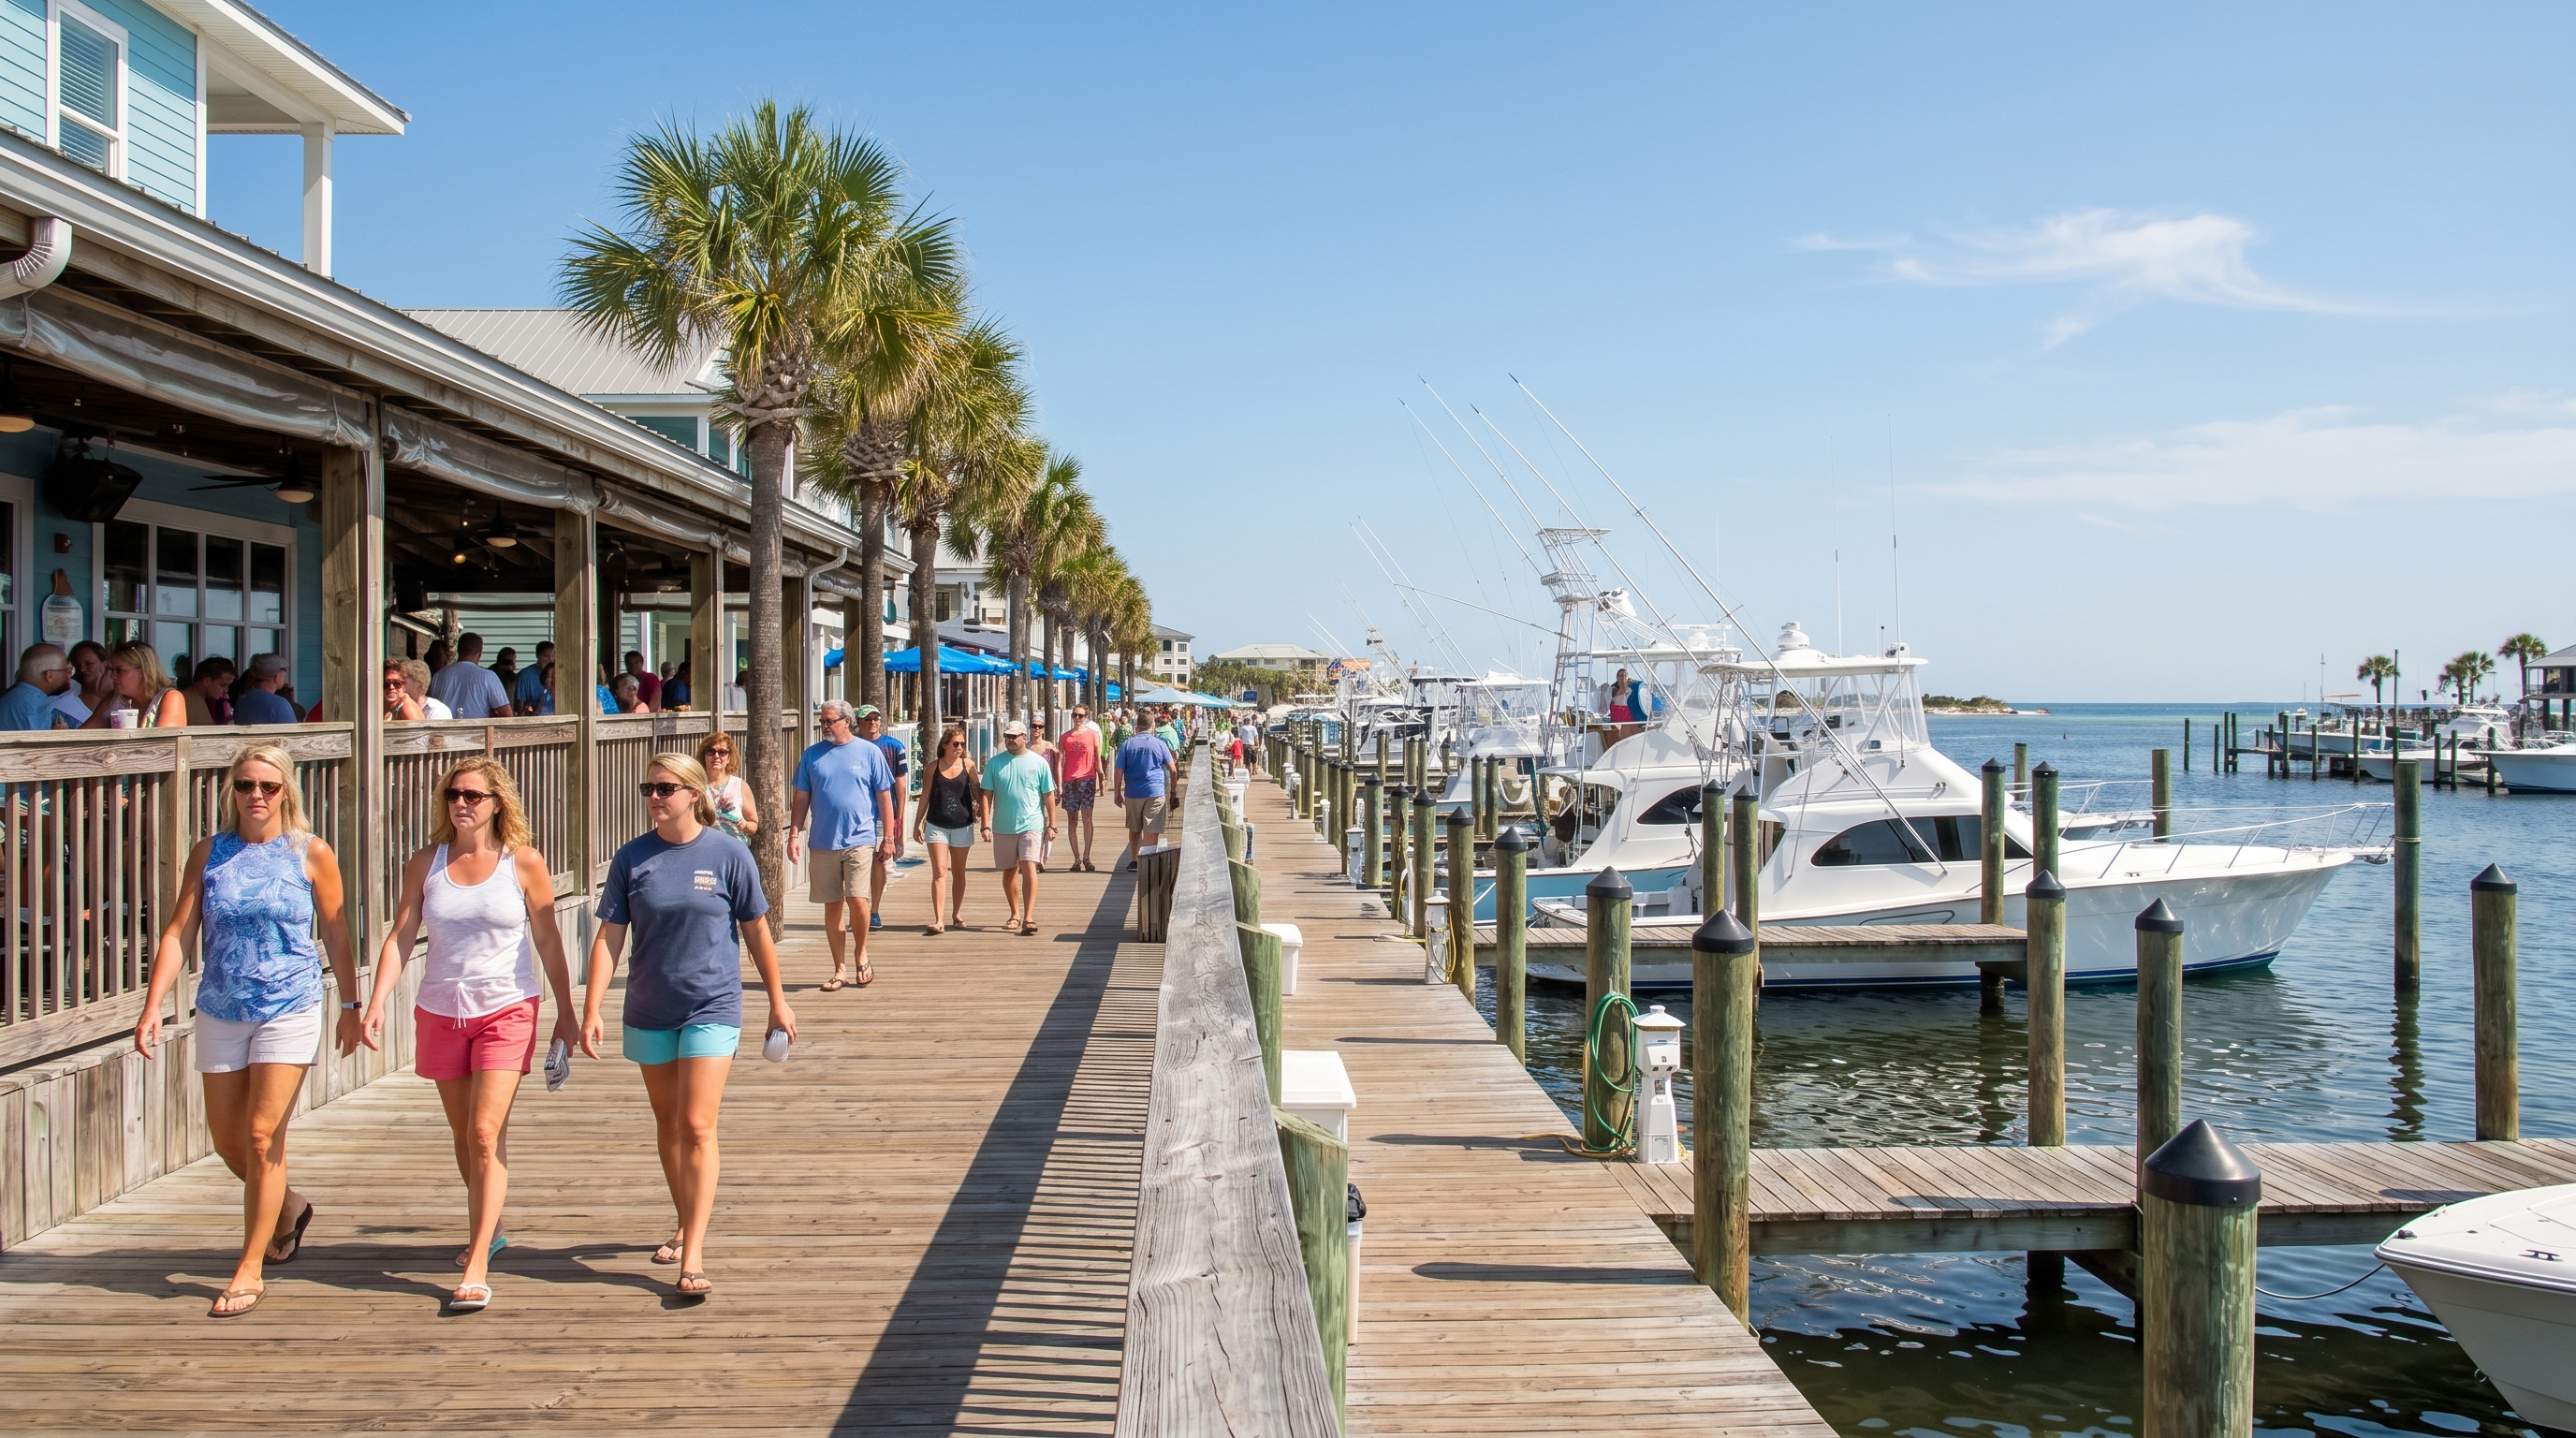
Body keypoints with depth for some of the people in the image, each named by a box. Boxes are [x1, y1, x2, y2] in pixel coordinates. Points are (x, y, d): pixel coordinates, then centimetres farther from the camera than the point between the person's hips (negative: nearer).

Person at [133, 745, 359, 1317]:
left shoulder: (310, 853, -2)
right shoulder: (209, 853, 3)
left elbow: (335, 934, 3)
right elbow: (179, 933, 0)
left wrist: (351, 1005, 5)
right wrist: (153, 1007, -8)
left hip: (289, 1012, -4)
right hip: (220, 1013, 4)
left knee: (262, 1137, -5)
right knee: (227, 1140, 12)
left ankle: (250, 1270, 6)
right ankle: (288, 1207, 40)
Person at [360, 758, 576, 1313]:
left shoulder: (523, 862, -5)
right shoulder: (427, 862, 2)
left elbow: (548, 940, 1)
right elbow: (400, 937, -1)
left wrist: (566, 1012, 4)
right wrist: (376, 1004, -12)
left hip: (507, 1011, -4)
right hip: (439, 1012, 4)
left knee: (485, 1135, -12)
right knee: (464, 1135, 16)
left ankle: (476, 1268, -10)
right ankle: (488, 1231, 37)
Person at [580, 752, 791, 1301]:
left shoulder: (728, 854, -7)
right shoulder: (632, 859, -1)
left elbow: (756, 931, 1)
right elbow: (609, 937, 0)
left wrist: (778, 1000, 6)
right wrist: (591, 1010, -6)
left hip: (712, 1009, -3)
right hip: (649, 1012, 4)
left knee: (697, 1127, -9)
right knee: (667, 1124, 16)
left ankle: (692, 1258, -7)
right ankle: (686, 1226, 36)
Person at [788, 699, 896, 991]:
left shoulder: (869, 753, 1)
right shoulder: (812, 755, 7)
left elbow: (884, 797, 3)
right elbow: (802, 799, 10)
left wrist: (888, 836, -1)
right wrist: (793, 835, 2)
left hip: (859, 839, -3)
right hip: (823, 843, 3)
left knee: (856, 900, -13)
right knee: (832, 906, 7)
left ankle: (861, 954, 12)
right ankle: (840, 970, 16)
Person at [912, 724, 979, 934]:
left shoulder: (968, 767, 1)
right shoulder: (933, 767, -1)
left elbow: (978, 793, 7)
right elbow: (925, 797, 5)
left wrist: (984, 821, -1)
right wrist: (918, 823, 3)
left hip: (962, 826, 1)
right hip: (937, 826, -1)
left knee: (958, 873, 12)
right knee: (939, 872, -9)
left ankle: (956, 914, 26)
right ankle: (938, 920, -15)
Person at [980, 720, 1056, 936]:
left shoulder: (1039, 762, 0)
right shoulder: (994, 763, 3)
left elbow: (1048, 795, 4)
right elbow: (987, 795, 3)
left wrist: (1052, 825, 2)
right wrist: (986, 825, -5)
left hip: (1031, 824, -2)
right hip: (1003, 827, 3)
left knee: (1029, 867, -14)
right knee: (1009, 871, 12)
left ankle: (1028, 918, -16)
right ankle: (1015, 914, 27)